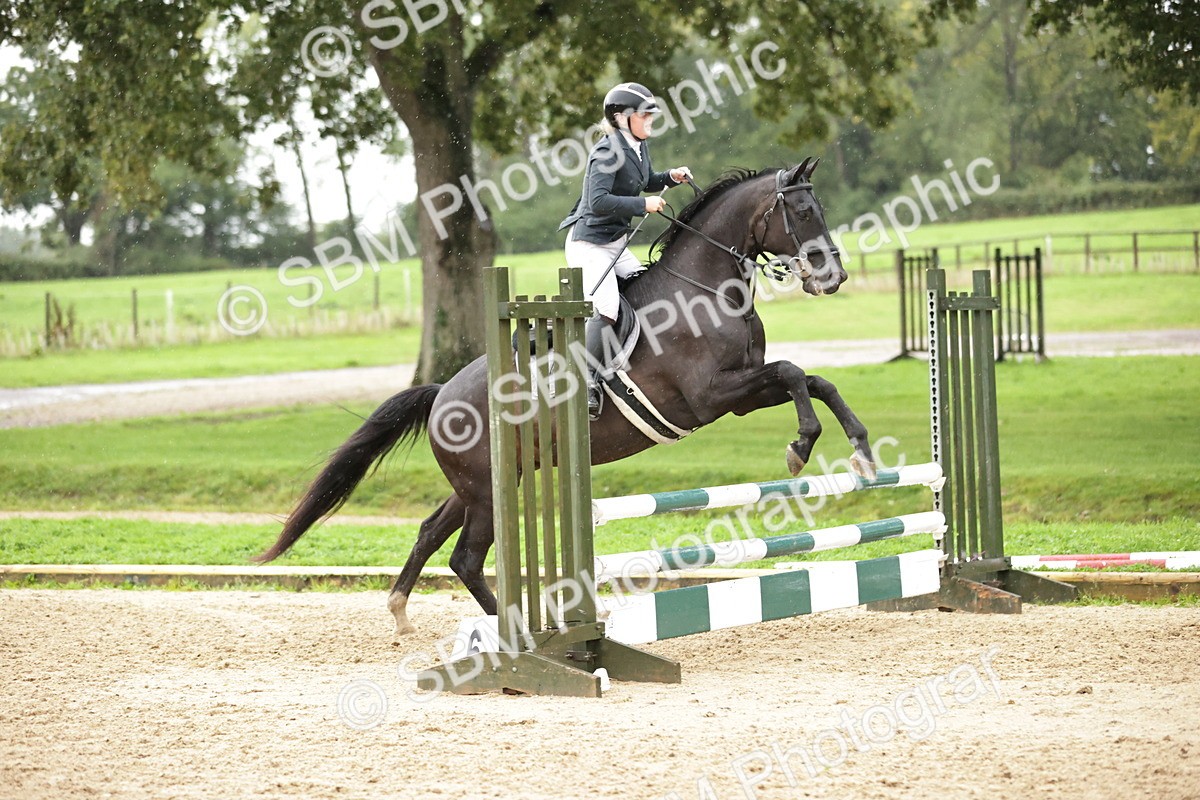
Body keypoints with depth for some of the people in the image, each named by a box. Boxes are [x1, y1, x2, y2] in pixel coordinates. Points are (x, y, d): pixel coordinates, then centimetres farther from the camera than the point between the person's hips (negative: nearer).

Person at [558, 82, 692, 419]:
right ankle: (587, 381, -19)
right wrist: (643, 205, -27)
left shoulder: (639, 147, 9)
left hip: (617, 244, 10)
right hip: (589, 243, -10)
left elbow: (647, 183, 29)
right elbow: (598, 201, -30)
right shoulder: (607, 152, -19)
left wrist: (671, 177, 9)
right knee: (604, 309, -22)